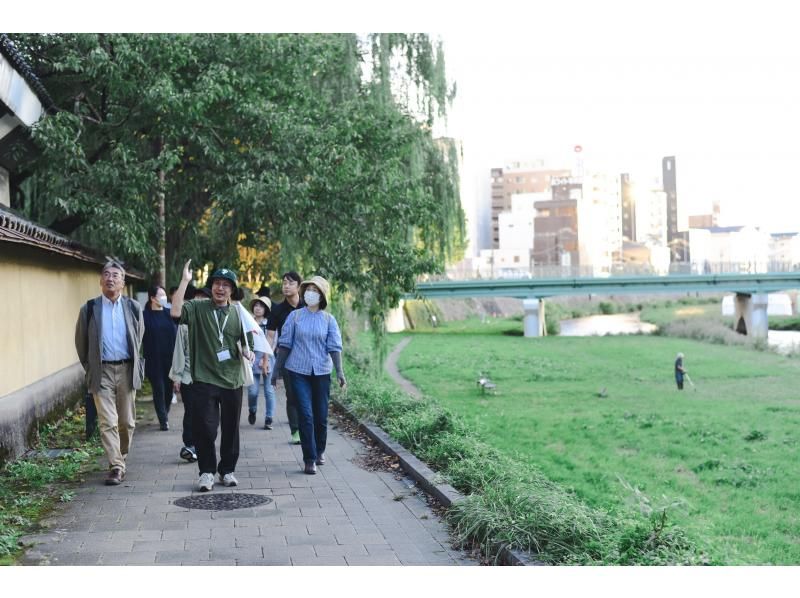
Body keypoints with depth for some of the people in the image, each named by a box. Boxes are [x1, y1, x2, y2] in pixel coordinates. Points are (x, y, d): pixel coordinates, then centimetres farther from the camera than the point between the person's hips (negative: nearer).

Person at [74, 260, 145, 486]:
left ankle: (121, 458, 29)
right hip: (102, 372, -1)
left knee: (127, 422, 9)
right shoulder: (89, 309, 1)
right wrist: (90, 368, 8)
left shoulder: (133, 307, 4)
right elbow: (81, 342, 9)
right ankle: (116, 467, -4)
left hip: (126, 370, 2)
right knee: (108, 422, -6)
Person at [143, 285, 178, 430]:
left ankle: (165, 414, 31)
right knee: (159, 389, 0)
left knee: (169, 388, 9)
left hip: (170, 359, 3)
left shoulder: (169, 313, 7)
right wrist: (145, 357, -11)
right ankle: (163, 420, 8)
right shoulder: (146, 316, -4)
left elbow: (177, 334, 9)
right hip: (154, 361, -3)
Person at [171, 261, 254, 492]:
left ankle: (227, 470, 25)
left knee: (231, 429, 10)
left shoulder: (238, 314, 8)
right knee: (204, 428, -3)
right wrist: (185, 281, -19)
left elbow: (245, 345, 15)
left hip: (232, 381, 3)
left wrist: (247, 353, -8)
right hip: (204, 380, -3)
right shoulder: (197, 308, 0)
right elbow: (175, 311, -20)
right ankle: (207, 471, 12)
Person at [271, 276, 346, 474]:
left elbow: (334, 346, -2)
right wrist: (276, 369, 5)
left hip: (321, 372, 1)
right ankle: (309, 459, -2)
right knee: (305, 415, -8)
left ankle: (319, 452, 31)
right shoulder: (295, 316, 2)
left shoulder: (329, 320, 3)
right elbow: (285, 344, 5)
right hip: (298, 371, -1)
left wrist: (339, 371, -13)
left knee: (321, 416, 8)